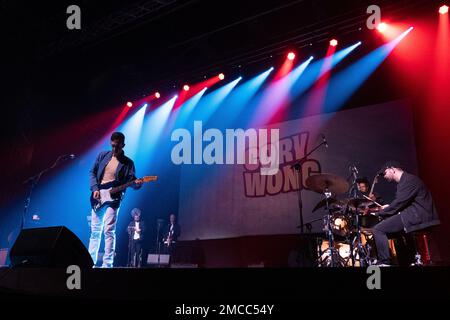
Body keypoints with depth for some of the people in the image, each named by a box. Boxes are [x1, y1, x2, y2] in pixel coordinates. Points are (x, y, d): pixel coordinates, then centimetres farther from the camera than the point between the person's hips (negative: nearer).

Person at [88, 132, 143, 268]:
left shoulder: (128, 163, 0)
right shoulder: (102, 155, 7)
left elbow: (131, 181, -3)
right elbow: (92, 172, 8)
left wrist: (137, 183, -27)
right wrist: (95, 189, -5)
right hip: (98, 198, 4)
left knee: (109, 231, -11)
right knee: (95, 231, 10)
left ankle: (107, 264, -10)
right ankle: (90, 261, 20)